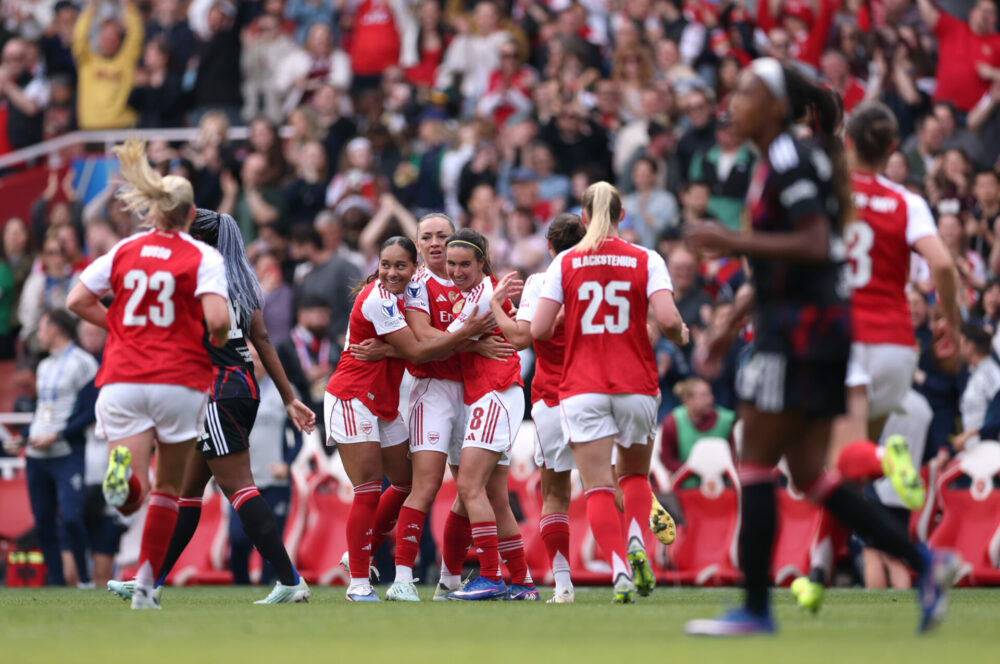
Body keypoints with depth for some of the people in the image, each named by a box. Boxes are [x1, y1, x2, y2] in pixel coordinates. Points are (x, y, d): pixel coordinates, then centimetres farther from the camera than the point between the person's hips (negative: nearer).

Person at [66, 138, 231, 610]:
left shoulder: (125, 250, 9)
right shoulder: (203, 257, -2)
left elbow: (76, 301, 7)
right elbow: (217, 319, -15)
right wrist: (216, 344, 7)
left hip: (123, 381, 2)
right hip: (181, 380, -2)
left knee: (133, 497, -4)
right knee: (167, 488, 16)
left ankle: (124, 471, -40)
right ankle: (145, 585, 13)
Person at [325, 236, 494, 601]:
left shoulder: (397, 297, 8)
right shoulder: (377, 299, -20)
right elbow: (416, 352, -21)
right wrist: (467, 332, -23)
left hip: (384, 404, 9)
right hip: (352, 401, -9)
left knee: (408, 482, 11)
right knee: (369, 491, -11)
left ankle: (361, 554, 26)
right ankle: (358, 583, -5)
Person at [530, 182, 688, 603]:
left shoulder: (565, 263, 0)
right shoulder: (646, 261, 0)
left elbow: (539, 330, -4)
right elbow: (668, 319, -13)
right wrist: (680, 336, 9)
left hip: (582, 390, -1)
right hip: (636, 387, 1)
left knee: (598, 488, -3)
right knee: (635, 475, 21)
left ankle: (619, 570, -20)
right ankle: (636, 543, -5)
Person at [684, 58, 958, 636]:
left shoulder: (790, 161, -12)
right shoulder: (779, 163, 18)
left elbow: (814, 245, -23)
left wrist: (734, 242, -21)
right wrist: (733, 327, 28)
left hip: (803, 328, -10)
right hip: (813, 327, 10)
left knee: (756, 464, -4)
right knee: (809, 474, 9)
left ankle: (756, 609, -1)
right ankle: (924, 561, 5)